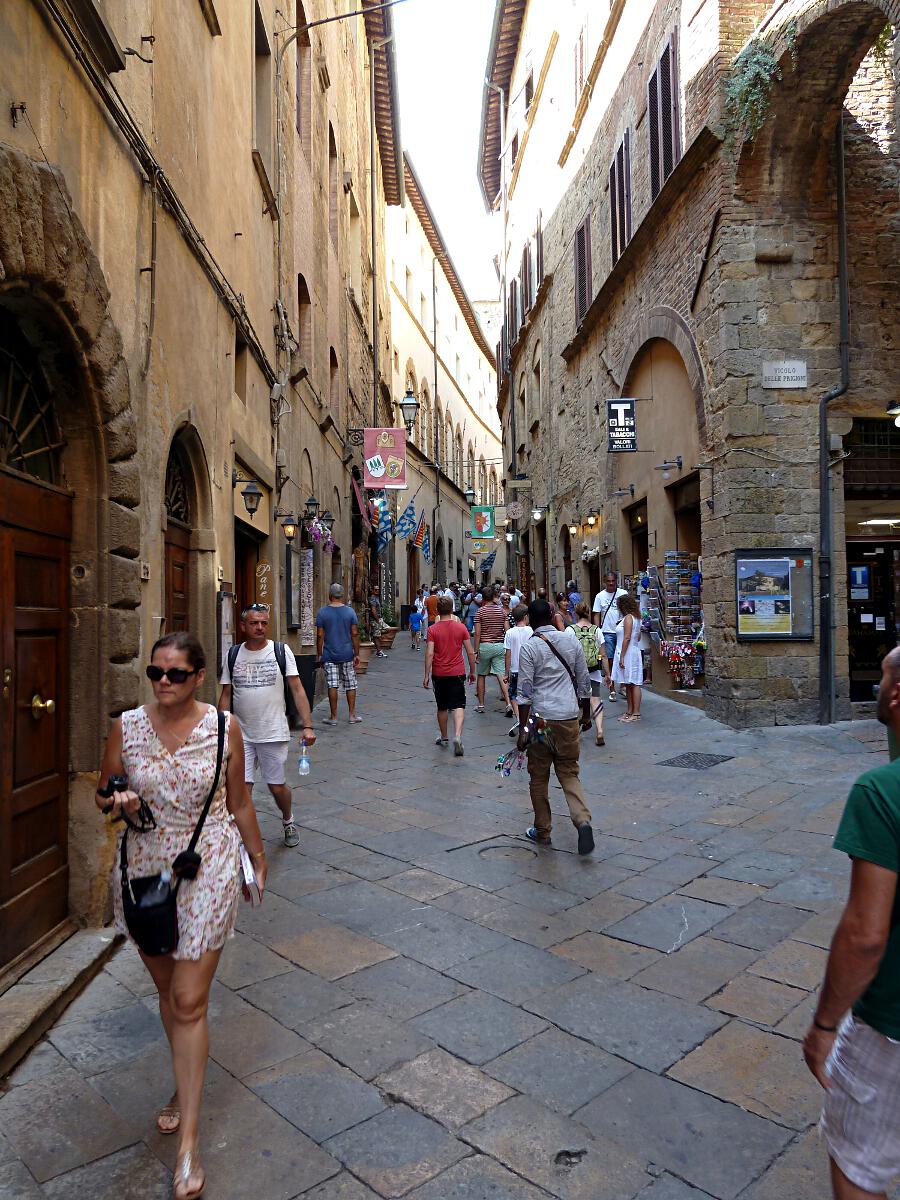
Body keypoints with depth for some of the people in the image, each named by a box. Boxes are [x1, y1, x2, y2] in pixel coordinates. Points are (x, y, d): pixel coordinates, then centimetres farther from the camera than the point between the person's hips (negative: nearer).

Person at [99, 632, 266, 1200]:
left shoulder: (225, 728, -10)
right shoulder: (127, 726, -5)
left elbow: (239, 802, 1)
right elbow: (104, 794, 7)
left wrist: (258, 859, 9)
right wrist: (119, 801, -16)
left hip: (206, 873, -3)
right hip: (142, 870, 3)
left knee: (189, 1002, -1)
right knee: (167, 989, 20)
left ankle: (189, 1141, 13)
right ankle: (187, 1085, 44)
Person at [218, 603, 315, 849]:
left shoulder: (281, 651, -2)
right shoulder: (233, 655, 4)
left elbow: (297, 690, -4)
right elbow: (226, 695, 9)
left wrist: (307, 725, -11)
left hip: (274, 734, -1)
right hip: (241, 735, 1)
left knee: (277, 786, 9)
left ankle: (288, 821, 39)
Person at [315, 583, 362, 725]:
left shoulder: (322, 612, -4)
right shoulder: (350, 611, -1)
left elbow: (320, 635, -4)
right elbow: (355, 634, -2)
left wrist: (319, 654, 4)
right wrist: (356, 654, 4)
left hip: (329, 655, -1)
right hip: (347, 654, 1)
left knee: (332, 686, 2)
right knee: (350, 685, 9)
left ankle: (333, 717, 7)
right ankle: (352, 715, 13)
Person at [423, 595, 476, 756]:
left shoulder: (432, 629, -6)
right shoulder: (461, 627, -2)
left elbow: (429, 654, -11)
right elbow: (470, 652, 0)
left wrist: (426, 675, -4)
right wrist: (472, 671, 11)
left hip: (439, 674, 0)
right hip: (458, 673, 0)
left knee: (442, 707, 15)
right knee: (459, 706, -1)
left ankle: (443, 738, 28)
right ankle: (457, 736, -21)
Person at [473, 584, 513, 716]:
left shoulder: (480, 611, -5)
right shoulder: (501, 610, 6)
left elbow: (477, 633, -8)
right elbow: (507, 631, 6)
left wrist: (475, 651, -4)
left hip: (485, 646, -3)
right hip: (500, 646, 3)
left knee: (481, 676, 12)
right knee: (501, 676, -1)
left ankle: (481, 705, 18)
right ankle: (508, 704, -14)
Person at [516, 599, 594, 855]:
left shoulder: (529, 647, -7)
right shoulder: (571, 641, 6)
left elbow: (525, 691, -11)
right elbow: (584, 682, 12)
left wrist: (522, 729, -8)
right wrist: (586, 715, 23)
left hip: (541, 718, -3)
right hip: (569, 717, 4)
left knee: (539, 777, 11)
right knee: (569, 773, 13)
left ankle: (542, 831, 21)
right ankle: (583, 820, -8)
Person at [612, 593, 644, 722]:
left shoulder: (628, 618, -13)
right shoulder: (636, 618, 15)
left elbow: (627, 638, -19)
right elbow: (638, 637, 20)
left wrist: (622, 657, -19)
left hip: (628, 654, -10)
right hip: (634, 652, 10)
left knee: (633, 683, -7)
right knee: (628, 684, 13)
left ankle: (636, 713, -5)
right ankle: (630, 711, 18)